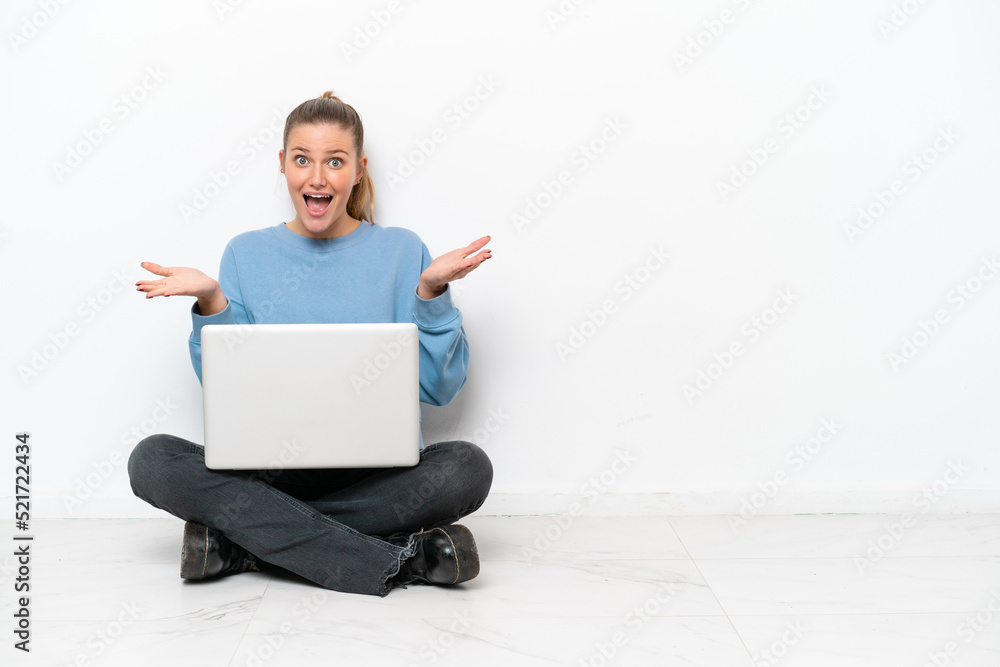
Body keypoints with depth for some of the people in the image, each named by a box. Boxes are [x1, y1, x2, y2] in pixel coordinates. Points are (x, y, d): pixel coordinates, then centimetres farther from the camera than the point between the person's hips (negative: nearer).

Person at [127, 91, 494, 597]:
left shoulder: (401, 250, 7)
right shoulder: (247, 254, 10)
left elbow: (438, 387, 3)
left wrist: (431, 293, -8)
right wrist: (211, 303, -7)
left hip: (378, 473, -1)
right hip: (269, 468, 1)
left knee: (466, 467, -30)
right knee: (151, 460, -25)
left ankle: (244, 540, -23)